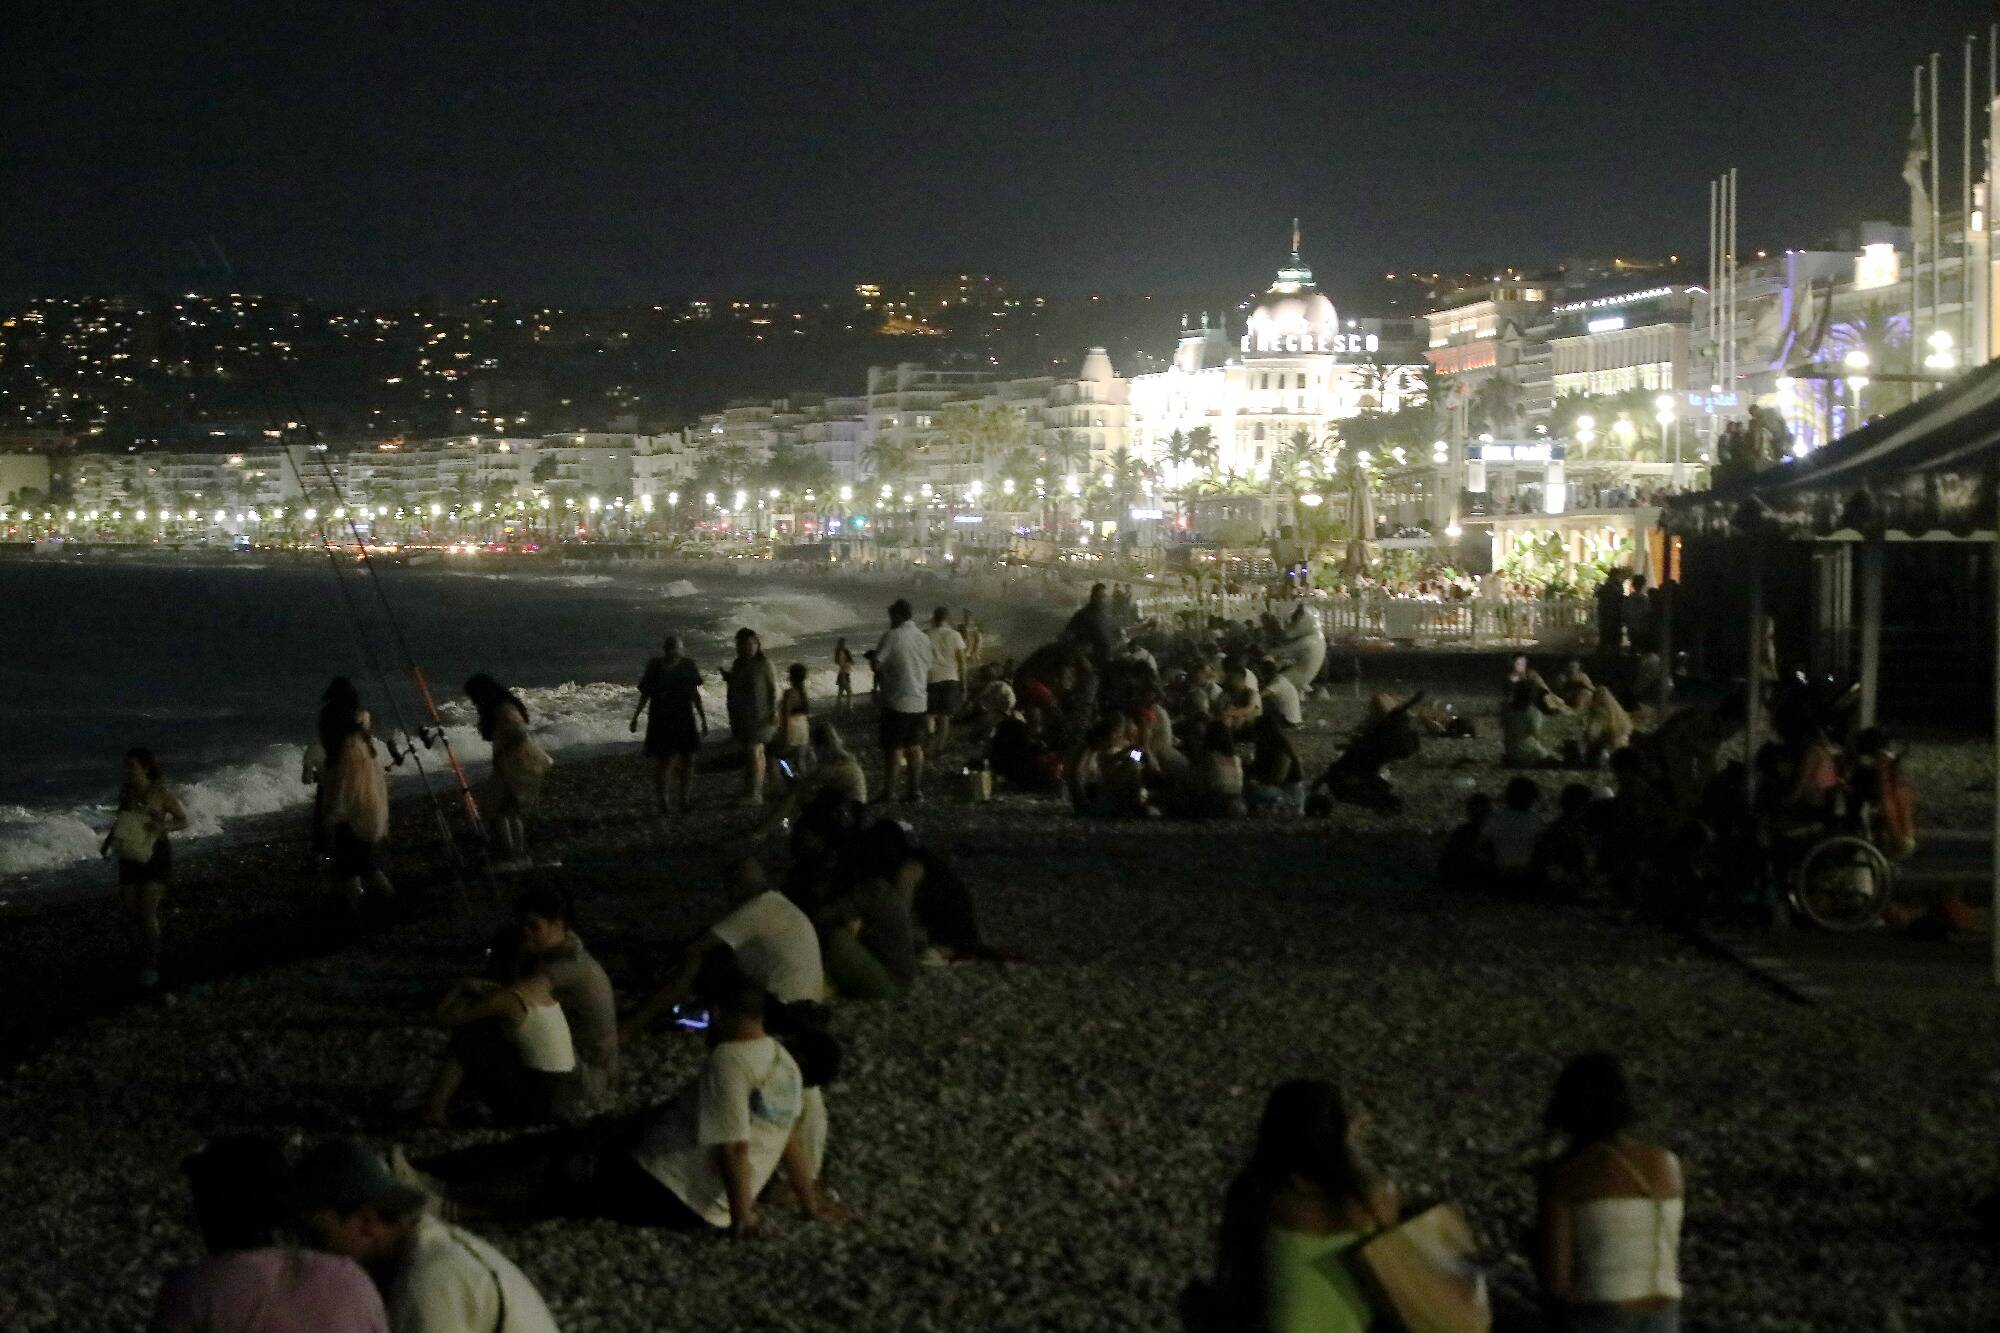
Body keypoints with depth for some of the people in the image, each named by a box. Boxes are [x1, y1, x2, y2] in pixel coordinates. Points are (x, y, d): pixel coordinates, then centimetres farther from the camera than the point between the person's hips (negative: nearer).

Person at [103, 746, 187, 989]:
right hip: (130, 855, 5)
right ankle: (139, 961, 19)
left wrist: (164, 826, -23)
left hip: (155, 854, -5)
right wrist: (109, 840, 7)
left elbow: (183, 820, -5)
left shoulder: (161, 793, -12)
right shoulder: (125, 790, 3)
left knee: (148, 913, -11)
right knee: (131, 912, 5)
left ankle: (152, 967, 0)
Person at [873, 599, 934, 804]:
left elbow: (877, 665, -13)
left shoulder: (892, 637, -14)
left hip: (897, 701, -6)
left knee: (893, 748, 2)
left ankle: (889, 790, 7)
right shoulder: (924, 638, 6)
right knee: (915, 747, 11)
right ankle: (916, 790, 11)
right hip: (919, 701, 6)